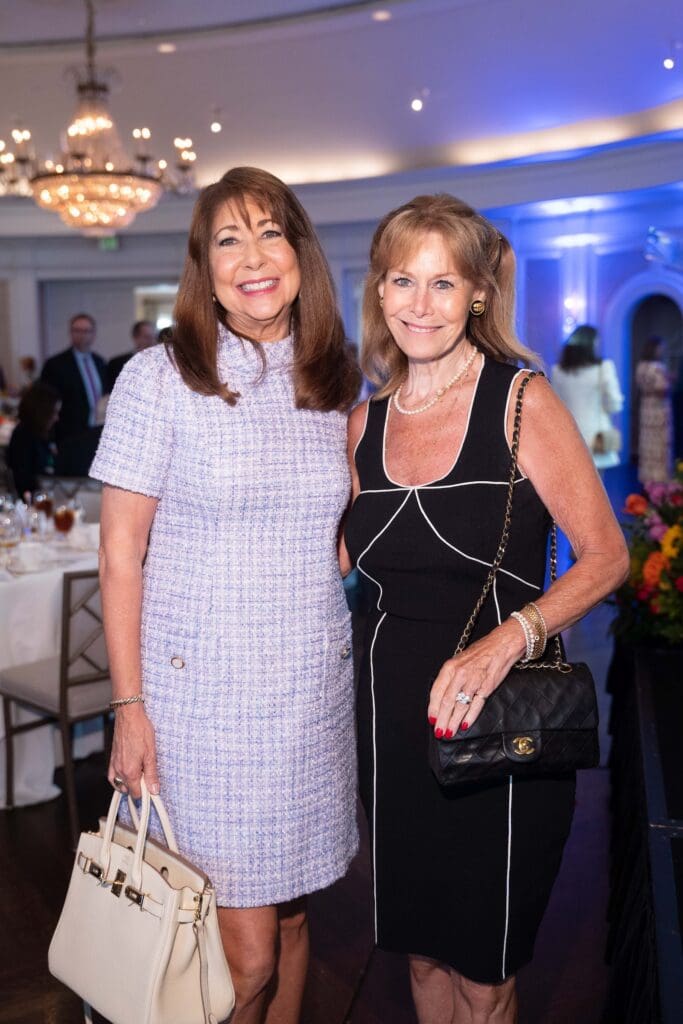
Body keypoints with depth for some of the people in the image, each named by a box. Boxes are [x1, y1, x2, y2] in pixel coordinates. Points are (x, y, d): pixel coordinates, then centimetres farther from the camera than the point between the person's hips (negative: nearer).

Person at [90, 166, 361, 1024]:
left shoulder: (336, 385, 7)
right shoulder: (158, 378, -7)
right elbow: (120, 557, -7)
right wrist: (129, 707, -9)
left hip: (314, 690, 4)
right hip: (204, 695, -4)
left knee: (292, 919, 17)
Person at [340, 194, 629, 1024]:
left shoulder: (522, 402, -10)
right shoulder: (365, 421, 5)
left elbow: (606, 556, -14)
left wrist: (505, 641, -27)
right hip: (394, 716, 4)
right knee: (421, 948, 20)